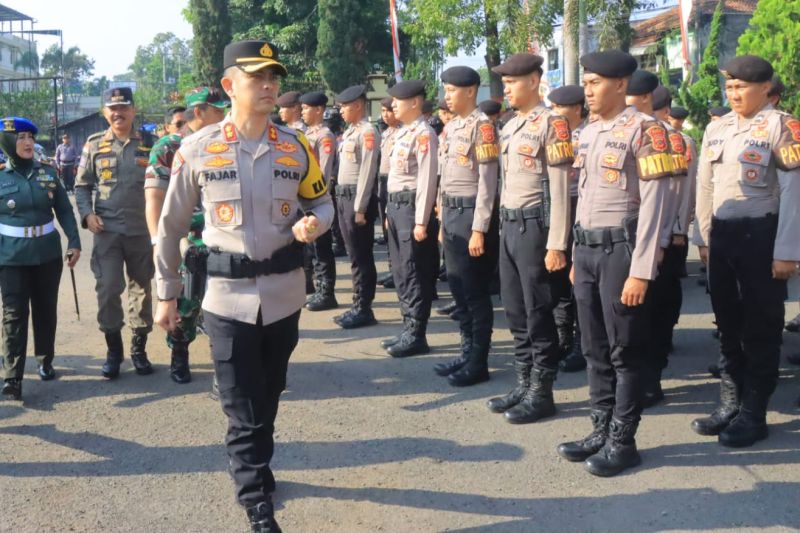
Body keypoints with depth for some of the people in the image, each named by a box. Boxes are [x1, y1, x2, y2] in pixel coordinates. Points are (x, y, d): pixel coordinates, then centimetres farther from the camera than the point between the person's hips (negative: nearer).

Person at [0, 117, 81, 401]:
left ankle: (45, 362, 29)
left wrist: (74, 242, 1)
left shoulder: (48, 173, 4)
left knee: (46, 310, 12)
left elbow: (64, 210, 8)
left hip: (47, 253, 3)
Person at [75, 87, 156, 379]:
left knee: (141, 288, 8)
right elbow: (81, 185, 8)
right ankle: (113, 349, 13)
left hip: (142, 230, 1)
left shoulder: (148, 144, 4)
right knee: (107, 289, -4)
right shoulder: (94, 144, 5)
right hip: (107, 231, 0)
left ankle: (139, 348, 22)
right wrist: (87, 214, -8)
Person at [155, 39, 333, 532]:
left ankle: (255, 467, 42)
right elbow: (172, 225, 3)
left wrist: (314, 224, -12)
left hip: (284, 293, 3)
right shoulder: (197, 150, -5)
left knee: (268, 398, 18)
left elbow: (322, 201, 13)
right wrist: (167, 294, 5)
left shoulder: (296, 147, 1)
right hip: (228, 296, -3)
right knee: (242, 409, 1)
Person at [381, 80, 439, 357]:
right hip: (396, 206, 10)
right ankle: (408, 328, 22)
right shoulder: (404, 133, 16)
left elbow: (427, 179, -18)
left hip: (411, 206, -10)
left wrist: (422, 221, -20)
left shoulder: (423, 134, -13)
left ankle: (417, 335, 4)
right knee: (401, 271, 13)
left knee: (414, 273, -3)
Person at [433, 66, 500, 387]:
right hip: (451, 213, 9)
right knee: (458, 287, 14)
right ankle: (467, 352, 26)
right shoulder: (452, 127, 13)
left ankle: (479, 363, 9)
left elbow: (488, 181, -16)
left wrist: (479, 229, -19)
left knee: (476, 291, 0)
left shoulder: (482, 126, -13)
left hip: (471, 213, -8)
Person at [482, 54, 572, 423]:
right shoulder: (509, 128, 14)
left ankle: (542, 393, 10)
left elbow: (560, 189, -14)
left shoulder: (551, 124, -11)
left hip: (534, 226, -8)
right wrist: (503, 227, 18)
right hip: (509, 226, 8)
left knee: (538, 313, 0)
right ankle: (524, 385, 23)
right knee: (515, 311, 12)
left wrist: (556, 244, -17)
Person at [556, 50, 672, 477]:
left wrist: (641, 270, -18)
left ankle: (623, 441, 12)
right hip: (586, 249, 8)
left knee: (625, 350, 2)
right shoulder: (587, 133, 13)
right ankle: (601, 431, 23)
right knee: (595, 349, 12)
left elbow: (653, 204, -14)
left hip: (620, 249, -7)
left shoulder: (643, 130, -10)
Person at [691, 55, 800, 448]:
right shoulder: (716, 129, 10)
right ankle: (730, 404, 26)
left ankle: (753, 415, 14)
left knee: (761, 328, 4)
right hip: (722, 235, 6)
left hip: (761, 235, -6)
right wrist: (706, 238, 14)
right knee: (728, 323, 14)